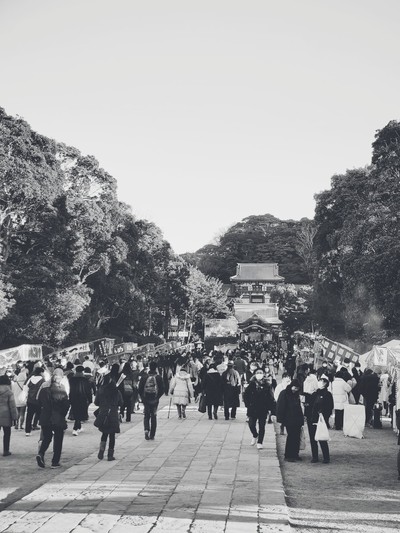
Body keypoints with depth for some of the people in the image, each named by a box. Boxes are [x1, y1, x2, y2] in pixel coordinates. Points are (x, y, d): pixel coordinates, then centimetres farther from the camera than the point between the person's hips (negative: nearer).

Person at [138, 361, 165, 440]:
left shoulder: (144, 377, -7)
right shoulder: (159, 378, -8)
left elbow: (140, 389, -5)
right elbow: (162, 390, -5)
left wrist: (142, 398, 9)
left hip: (145, 399, 0)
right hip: (155, 400, 0)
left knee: (146, 416, 14)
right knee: (153, 416, 10)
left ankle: (146, 429, -11)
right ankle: (152, 435, 10)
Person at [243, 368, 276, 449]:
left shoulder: (267, 385, -5)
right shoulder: (251, 385, -1)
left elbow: (271, 399, -5)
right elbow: (245, 395, 7)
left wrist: (273, 411, -9)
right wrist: (248, 405, 0)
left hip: (263, 410, -1)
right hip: (252, 409, 1)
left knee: (261, 426, 5)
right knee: (251, 424, -2)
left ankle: (260, 442, 18)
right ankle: (255, 435, 29)